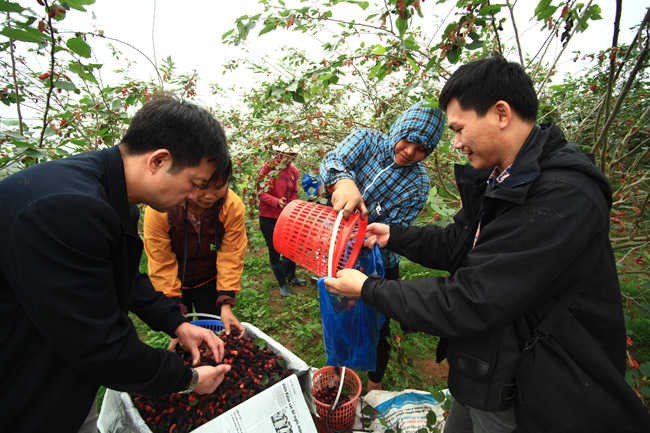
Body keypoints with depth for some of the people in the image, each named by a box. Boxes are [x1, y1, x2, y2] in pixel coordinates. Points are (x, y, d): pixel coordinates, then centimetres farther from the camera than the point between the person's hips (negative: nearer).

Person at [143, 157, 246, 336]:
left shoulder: (233, 206, -25)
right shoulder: (159, 208, -27)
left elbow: (231, 257, -20)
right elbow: (161, 265, -21)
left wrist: (226, 305, -24)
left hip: (209, 281, 1)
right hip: (174, 281, 0)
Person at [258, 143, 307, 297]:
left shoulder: (293, 170, 4)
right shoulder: (267, 168, -12)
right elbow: (261, 192, -16)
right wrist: (277, 202, -32)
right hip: (268, 217, -4)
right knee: (274, 251, 5)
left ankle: (291, 276, 37)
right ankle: (282, 284, 20)